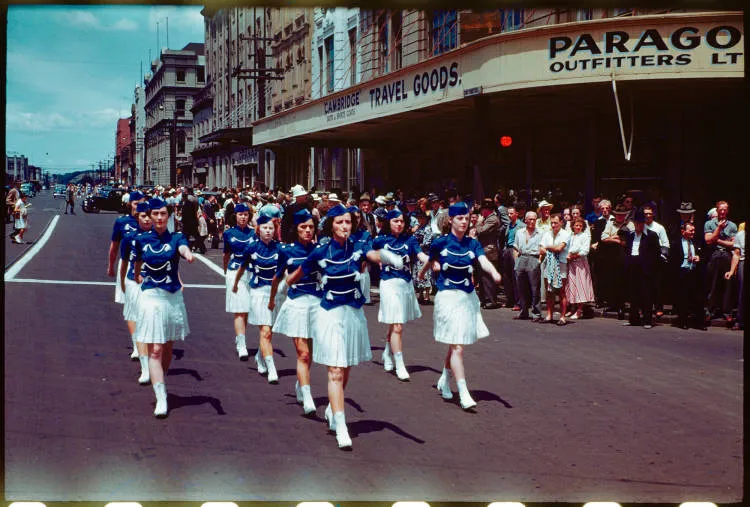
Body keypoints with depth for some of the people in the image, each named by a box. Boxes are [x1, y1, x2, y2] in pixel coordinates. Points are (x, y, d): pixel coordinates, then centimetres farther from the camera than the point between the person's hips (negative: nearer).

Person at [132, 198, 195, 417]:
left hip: (173, 297, 1)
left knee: (167, 347, 15)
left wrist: (188, 255, -46)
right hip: (151, 297, -1)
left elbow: (183, 248, -25)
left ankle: (160, 382, 37)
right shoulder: (142, 240, 3)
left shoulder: (176, 238, -1)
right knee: (155, 350, -9)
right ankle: (161, 399, -12)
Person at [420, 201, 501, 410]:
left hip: (469, 296, 4)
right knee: (457, 346, -9)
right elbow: (430, 261, 13)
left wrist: (494, 272, -35)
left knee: (456, 345, 15)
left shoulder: (472, 243, 2)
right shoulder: (441, 242, -6)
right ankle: (464, 394, -9)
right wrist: (421, 273, 29)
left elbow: (484, 261, -15)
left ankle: (444, 380, 38)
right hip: (448, 296, -4)